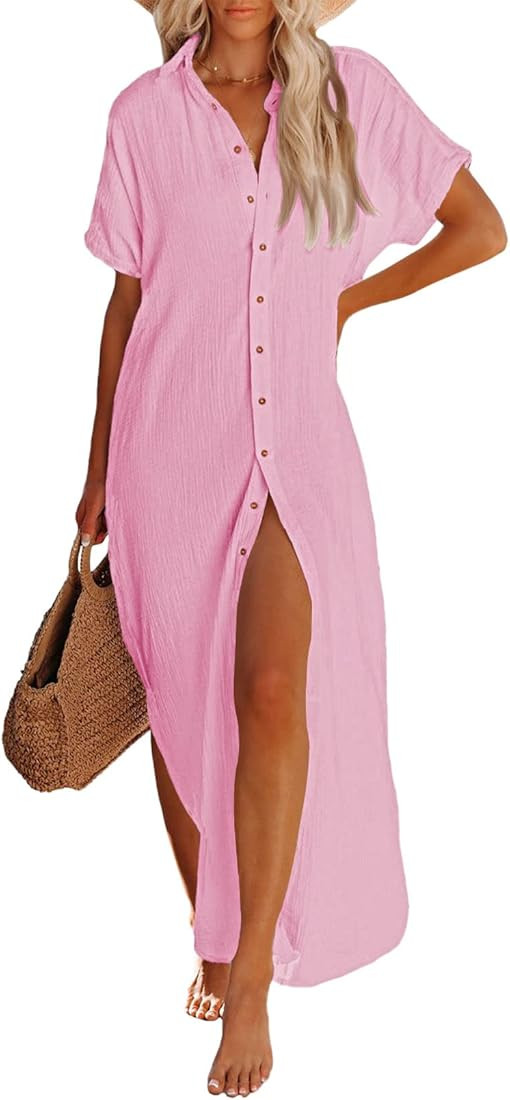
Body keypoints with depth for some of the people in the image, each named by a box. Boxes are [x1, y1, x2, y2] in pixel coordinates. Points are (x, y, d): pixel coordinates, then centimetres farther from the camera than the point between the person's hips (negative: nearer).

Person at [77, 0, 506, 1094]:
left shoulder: (353, 91, 1)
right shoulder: (145, 112, 1)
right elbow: (127, 298, 8)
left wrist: (346, 300, 4)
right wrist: (99, 470, 12)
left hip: (298, 446, -1)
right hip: (171, 445, 1)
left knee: (273, 692, -17)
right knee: (182, 704, 7)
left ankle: (253, 975, -2)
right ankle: (215, 940, 27)